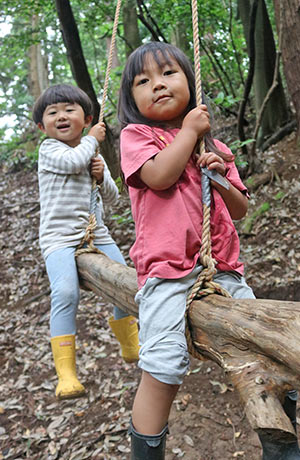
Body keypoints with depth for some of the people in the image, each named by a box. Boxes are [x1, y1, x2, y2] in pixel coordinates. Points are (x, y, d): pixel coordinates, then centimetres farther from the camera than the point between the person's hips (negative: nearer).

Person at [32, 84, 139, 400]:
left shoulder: (95, 158, 17)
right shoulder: (49, 149, 0)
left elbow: (111, 198, 16)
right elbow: (72, 161, -22)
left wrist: (102, 177, -4)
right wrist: (92, 139, -5)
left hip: (96, 234, 6)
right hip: (59, 237, -6)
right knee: (65, 292, -27)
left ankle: (130, 345, 33)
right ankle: (66, 372, -22)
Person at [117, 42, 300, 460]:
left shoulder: (214, 147, 19)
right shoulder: (135, 135, 5)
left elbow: (240, 211, 18)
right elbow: (160, 176, -16)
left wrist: (222, 178, -1)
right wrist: (189, 130, -3)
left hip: (222, 266, 5)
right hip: (167, 269, -5)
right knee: (163, 371, -17)